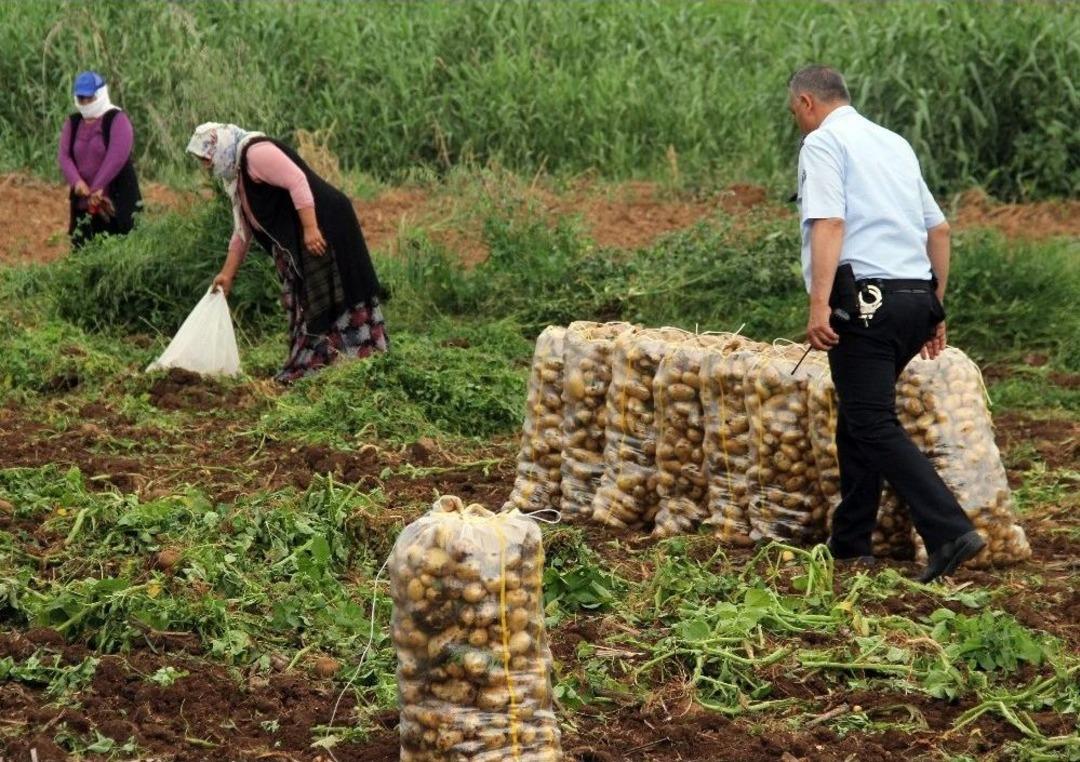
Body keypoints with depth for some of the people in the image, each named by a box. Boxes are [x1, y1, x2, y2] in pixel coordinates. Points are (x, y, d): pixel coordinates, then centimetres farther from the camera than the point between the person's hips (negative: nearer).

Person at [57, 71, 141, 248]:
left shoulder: (117, 120, -5)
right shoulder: (73, 123, 14)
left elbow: (117, 157, -17)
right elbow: (63, 155, 2)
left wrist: (97, 188, -21)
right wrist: (76, 181, -17)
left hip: (117, 202, -6)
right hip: (83, 203, 6)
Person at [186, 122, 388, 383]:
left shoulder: (256, 152, -12)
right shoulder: (236, 173, 19)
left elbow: (297, 181, -22)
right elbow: (243, 228, 24)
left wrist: (310, 229, -28)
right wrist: (227, 273, 23)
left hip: (322, 226, -11)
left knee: (327, 296, -10)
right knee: (303, 300, 12)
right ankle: (306, 368, 17)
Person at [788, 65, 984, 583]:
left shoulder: (822, 142, -2)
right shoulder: (894, 143, 22)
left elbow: (829, 223, -16)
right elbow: (939, 229, 23)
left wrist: (819, 304, -22)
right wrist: (935, 308, 27)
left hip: (864, 298, -8)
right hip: (916, 296, 8)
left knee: (874, 425, -9)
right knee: (858, 418, 17)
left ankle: (949, 533, -20)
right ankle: (850, 543, 21)